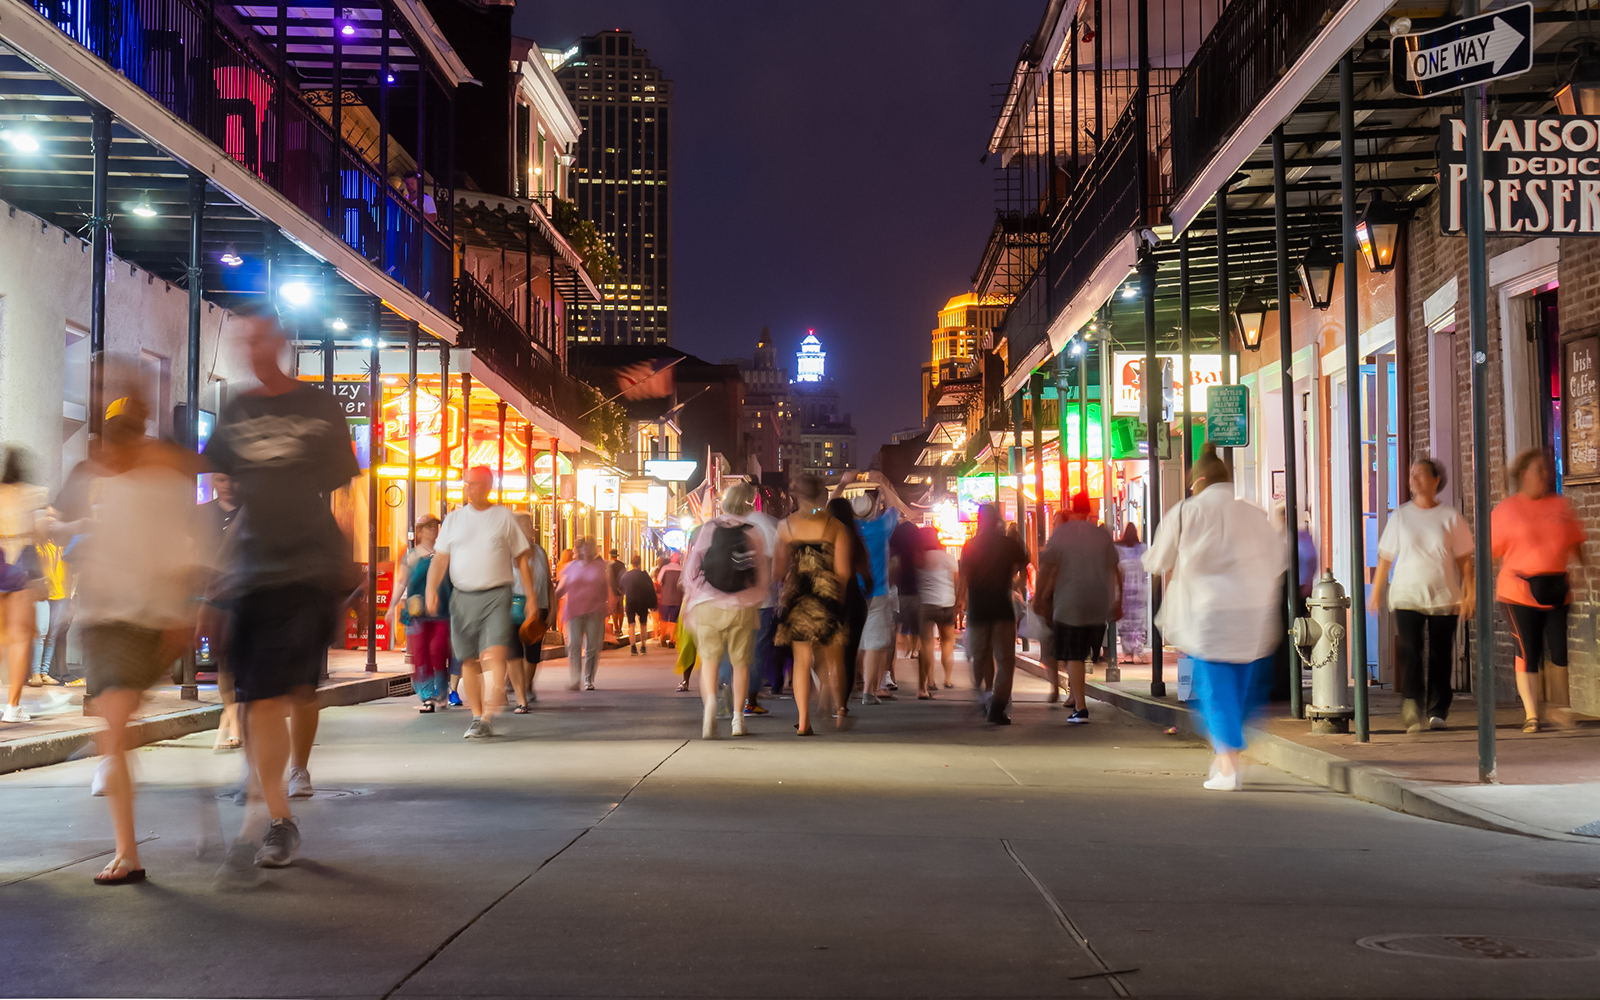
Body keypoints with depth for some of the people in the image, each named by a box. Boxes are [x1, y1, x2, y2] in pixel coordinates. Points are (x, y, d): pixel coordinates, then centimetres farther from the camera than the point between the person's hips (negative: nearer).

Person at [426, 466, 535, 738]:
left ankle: (489, 716, -22)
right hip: (463, 596, 3)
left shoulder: (504, 516, 5)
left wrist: (531, 598, 4)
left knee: (495, 653, -19)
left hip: (496, 595, -3)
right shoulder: (454, 519, 10)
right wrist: (431, 588, -10)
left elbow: (521, 559, 8)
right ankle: (477, 716, 17)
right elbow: (440, 558, 7)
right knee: (468, 660, 6)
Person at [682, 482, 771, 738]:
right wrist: (755, 600, 18)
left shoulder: (708, 528, 0)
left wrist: (692, 596, 14)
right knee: (741, 662, 12)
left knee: (709, 658, 6)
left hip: (708, 605, 0)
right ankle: (737, 717, 15)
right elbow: (765, 575, 2)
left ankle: (709, 701, -20)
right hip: (743, 606, 0)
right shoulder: (755, 533, -1)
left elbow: (691, 568, 0)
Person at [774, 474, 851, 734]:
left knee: (801, 660, 5)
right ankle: (839, 706, -5)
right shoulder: (834, 525, 0)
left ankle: (803, 721, -1)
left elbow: (778, 570, 2)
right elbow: (842, 571, -3)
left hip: (796, 597, 1)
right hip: (827, 598, -1)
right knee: (831, 657, 12)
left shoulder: (785, 525, 2)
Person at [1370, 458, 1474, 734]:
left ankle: (1437, 711, 14)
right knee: (1410, 651, -14)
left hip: (1443, 597, 0)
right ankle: (1413, 704, -21)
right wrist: (1375, 594, 8)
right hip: (1406, 596, 0)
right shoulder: (1400, 517, 7)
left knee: (1440, 655, 3)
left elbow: (1464, 559, 7)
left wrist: (1468, 594, 0)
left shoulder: (1450, 516, 4)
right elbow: (1385, 558, 11)